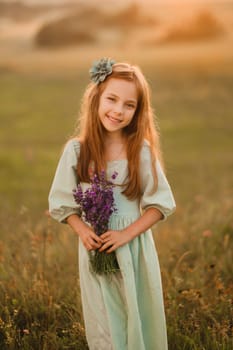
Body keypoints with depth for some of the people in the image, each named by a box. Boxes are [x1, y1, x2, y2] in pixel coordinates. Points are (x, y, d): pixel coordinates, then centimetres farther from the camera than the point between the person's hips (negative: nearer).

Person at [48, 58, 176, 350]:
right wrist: (82, 231, -14)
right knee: (102, 326, 12)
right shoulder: (77, 150, -7)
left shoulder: (142, 151, -10)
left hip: (135, 247, -1)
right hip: (95, 247, 1)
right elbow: (61, 202, 2)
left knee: (138, 318, 11)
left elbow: (160, 204, -6)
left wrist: (127, 234, -17)